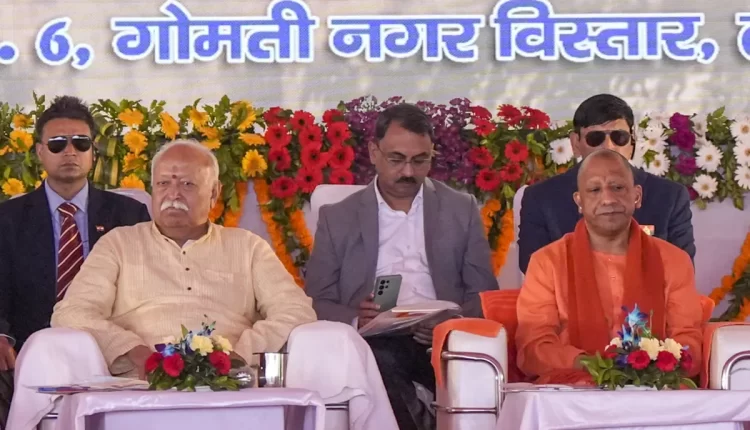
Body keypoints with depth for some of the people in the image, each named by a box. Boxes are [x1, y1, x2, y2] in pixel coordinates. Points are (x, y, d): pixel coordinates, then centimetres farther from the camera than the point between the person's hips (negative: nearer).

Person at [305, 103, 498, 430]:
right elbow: (317, 301, 10)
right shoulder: (337, 218, 14)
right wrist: (355, 321, -13)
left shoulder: (462, 210, 17)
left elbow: (484, 295, 13)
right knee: (378, 363, -37)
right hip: (377, 343, -1)